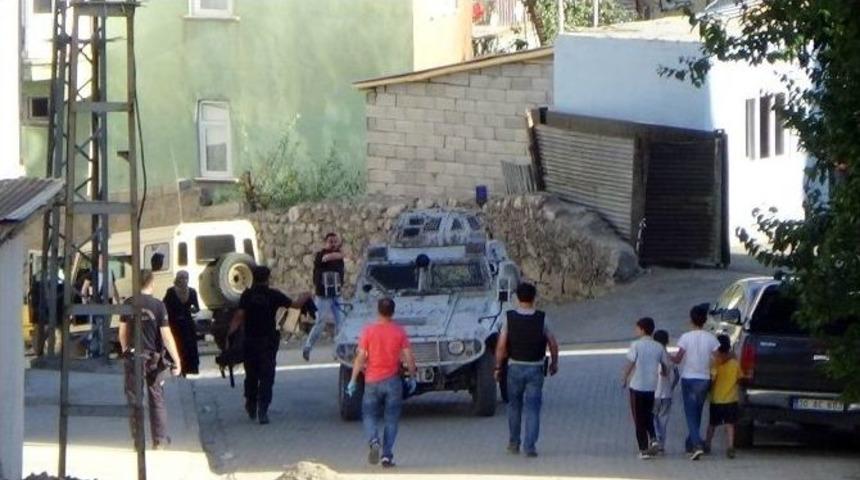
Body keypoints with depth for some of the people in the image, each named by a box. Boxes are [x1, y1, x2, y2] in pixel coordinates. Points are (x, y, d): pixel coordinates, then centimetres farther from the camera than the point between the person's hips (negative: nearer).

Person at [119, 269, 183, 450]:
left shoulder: (128, 304, -3)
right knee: (157, 400, 8)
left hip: (134, 357, 1)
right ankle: (160, 441, 7)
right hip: (154, 358, -1)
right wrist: (177, 360, -5)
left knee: (134, 400, 7)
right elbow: (166, 335, -10)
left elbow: (123, 332, 4)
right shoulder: (158, 305, -9)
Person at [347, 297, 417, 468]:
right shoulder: (399, 332, -4)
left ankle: (373, 441, -17)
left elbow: (360, 358, -8)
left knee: (369, 416, 11)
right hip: (393, 381, 1)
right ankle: (387, 455, 3)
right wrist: (412, 377, 11)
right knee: (391, 419, 8)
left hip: (373, 381, -1)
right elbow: (409, 358, -2)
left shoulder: (368, 331, -7)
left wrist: (353, 380, -1)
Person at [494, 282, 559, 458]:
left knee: (514, 405, 18)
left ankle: (514, 443, 26)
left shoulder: (509, 318, -9)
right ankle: (530, 446, -5)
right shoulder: (542, 319, -8)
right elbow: (553, 344, -1)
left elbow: (501, 346, -10)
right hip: (535, 368, -1)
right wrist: (554, 363, 16)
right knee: (532, 408, 2)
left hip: (515, 367, 1)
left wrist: (498, 367, 0)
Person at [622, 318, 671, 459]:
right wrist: (662, 373, 29)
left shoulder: (636, 345, -10)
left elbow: (630, 364, -13)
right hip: (652, 387, 4)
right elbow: (665, 365, 8)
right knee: (648, 415, 22)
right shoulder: (659, 347, 2)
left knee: (639, 419, 4)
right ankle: (653, 439, 1)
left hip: (637, 386, -4)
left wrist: (625, 379, 3)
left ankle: (644, 450, 2)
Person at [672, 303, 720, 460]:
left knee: (691, 414, -4)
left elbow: (678, 359, -14)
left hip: (688, 379, -3)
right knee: (697, 414, 18)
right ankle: (691, 444, 27)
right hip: (704, 379, 3)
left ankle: (697, 445, -21)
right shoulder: (711, 338, -3)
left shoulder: (686, 337, -11)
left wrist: (671, 358, 7)